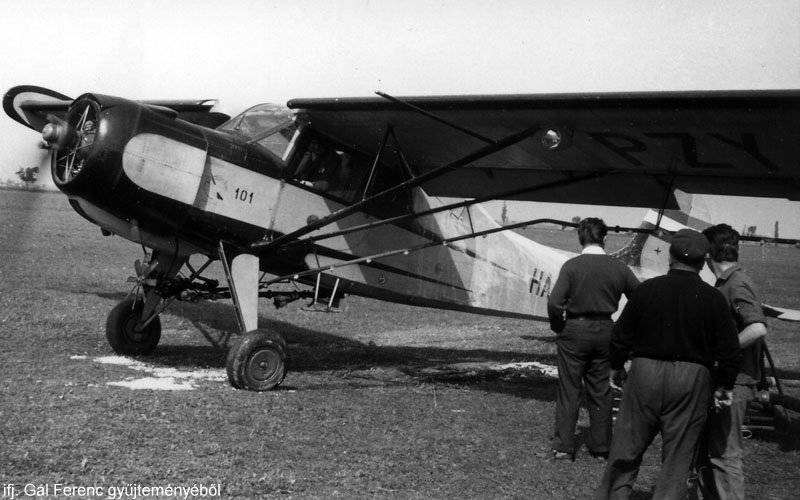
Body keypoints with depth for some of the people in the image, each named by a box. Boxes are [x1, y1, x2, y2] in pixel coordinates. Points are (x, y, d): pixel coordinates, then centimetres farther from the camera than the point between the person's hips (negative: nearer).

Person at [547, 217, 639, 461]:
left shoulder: (572, 265, -12)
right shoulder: (619, 268, -3)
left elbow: (555, 302, -19)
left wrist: (557, 326, -1)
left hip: (574, 331, -3)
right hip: (605, 332, 3)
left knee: (569, 389, 6)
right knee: (601, 391, 13)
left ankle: (563, 446, 8)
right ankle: (601, 446, 20)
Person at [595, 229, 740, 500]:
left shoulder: (647, 289, -2)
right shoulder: (714, 299, -3)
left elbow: (621, 334, 3)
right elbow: (729, 349, -2)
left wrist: (617, 366, 18)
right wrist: (725, 386, 11)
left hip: (645, 373, 1)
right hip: (691, 381, 0)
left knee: (626, 450, 10)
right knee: (677, 458, 8)